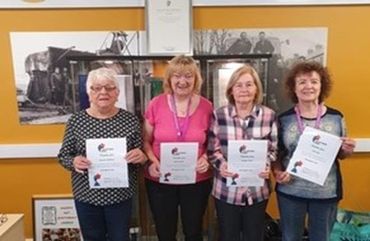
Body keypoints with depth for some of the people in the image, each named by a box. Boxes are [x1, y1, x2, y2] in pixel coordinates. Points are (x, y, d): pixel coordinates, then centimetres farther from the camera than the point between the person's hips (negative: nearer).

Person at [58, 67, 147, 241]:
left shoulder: (130, 120, -6)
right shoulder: (76, 121, -6)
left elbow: (140, 156, 1)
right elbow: (63, 155, 1)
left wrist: (140, 157, -21)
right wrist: (74, 162, -20)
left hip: (120, 195, 0)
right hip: (86, 195, 1)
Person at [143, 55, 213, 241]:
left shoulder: (206, 107, -6)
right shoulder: (156, 104, -8)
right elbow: (146, 141, 2)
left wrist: (206, 158, -13)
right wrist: (152, 161, -15)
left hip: (197, 181, 1)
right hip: (160, 181, 0)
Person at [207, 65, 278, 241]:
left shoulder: (269, 115, -3)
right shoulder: (219, 115, -6)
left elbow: (273, 149, 3)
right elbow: (212, 149, -2)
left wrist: (266, 165, -16)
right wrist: (222, 165, -20)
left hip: (257, 191, 1)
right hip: (226, 190, 0)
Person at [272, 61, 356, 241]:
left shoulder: (336, 117, -3)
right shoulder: (284, 119, -5)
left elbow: (340, 155, 8)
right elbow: (276, 154, 4)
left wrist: (347, 151, -13)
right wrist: (277, 172, -15)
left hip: (326, 192, 1)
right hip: (290, 191, 0)